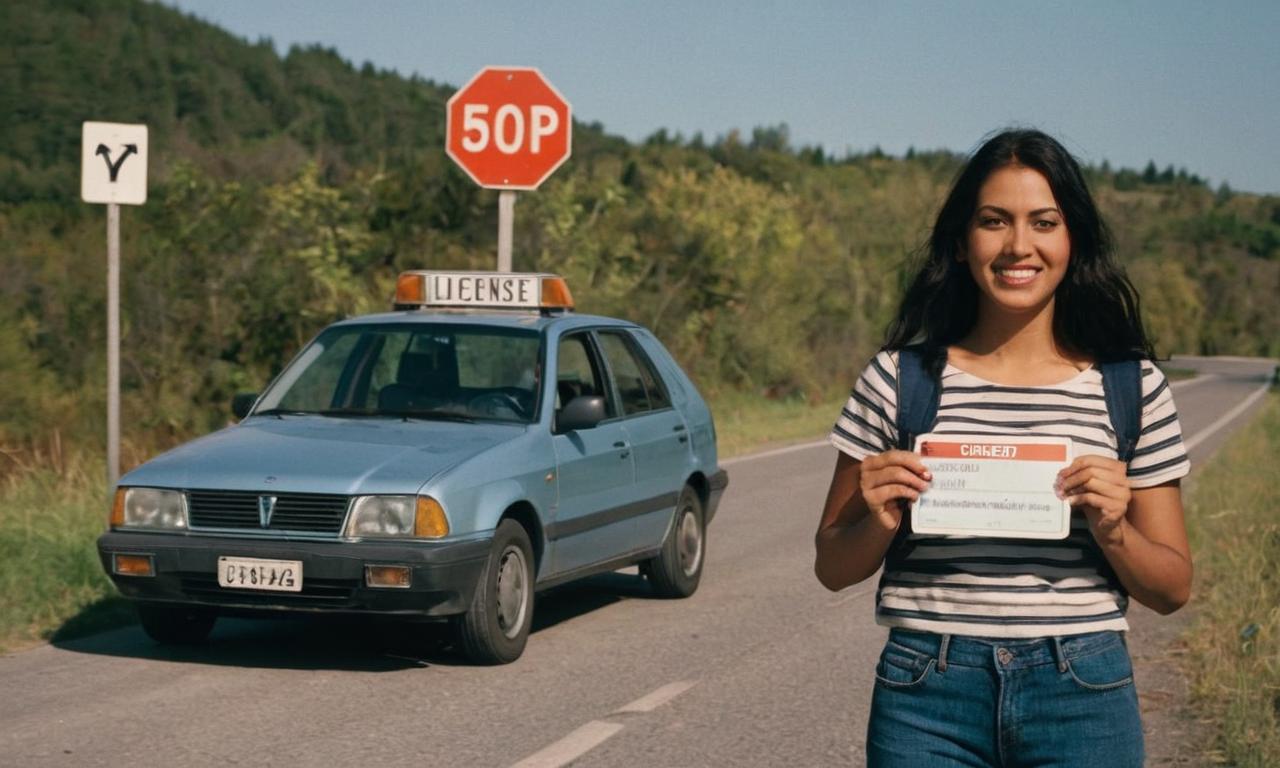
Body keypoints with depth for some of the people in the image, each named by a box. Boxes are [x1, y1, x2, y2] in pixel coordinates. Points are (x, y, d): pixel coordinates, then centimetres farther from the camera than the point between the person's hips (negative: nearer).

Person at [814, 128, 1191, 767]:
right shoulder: (899, 379, 2)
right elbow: (833, 568, 7)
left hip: (1082, 697, 0)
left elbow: (1172, 590, 6)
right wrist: (879, 523, -13)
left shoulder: (1131, 386, 3)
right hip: (927, 696, 0)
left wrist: (1114, 532, -13)